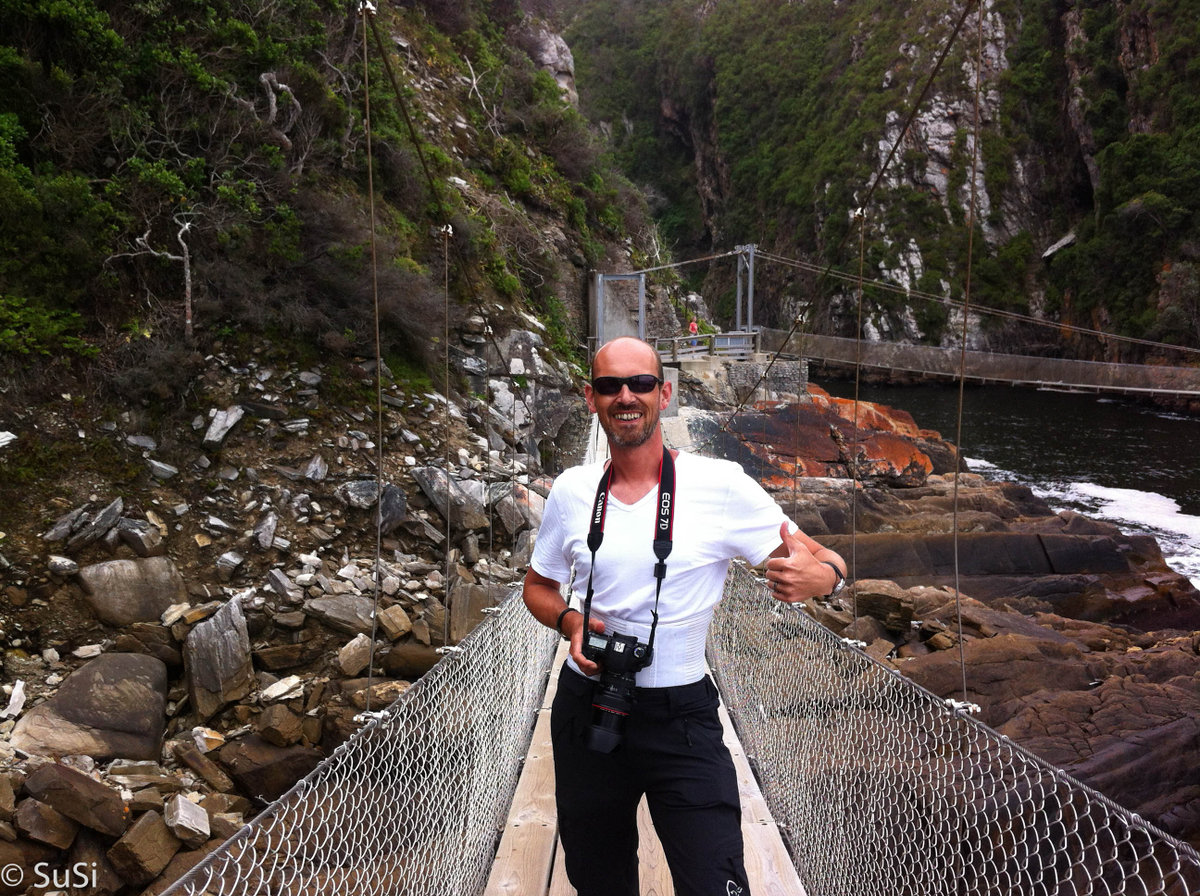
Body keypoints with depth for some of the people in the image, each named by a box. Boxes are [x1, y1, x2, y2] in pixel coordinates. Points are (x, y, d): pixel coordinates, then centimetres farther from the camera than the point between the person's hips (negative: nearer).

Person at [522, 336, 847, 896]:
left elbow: (823, 563, -7)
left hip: (681, 714, -3)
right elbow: (539, 586, 13)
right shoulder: (571, 490, -1)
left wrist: (819, 576, -32)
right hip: (585, 708, 3)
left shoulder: (721, 486, -10)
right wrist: (570, 622, -9)